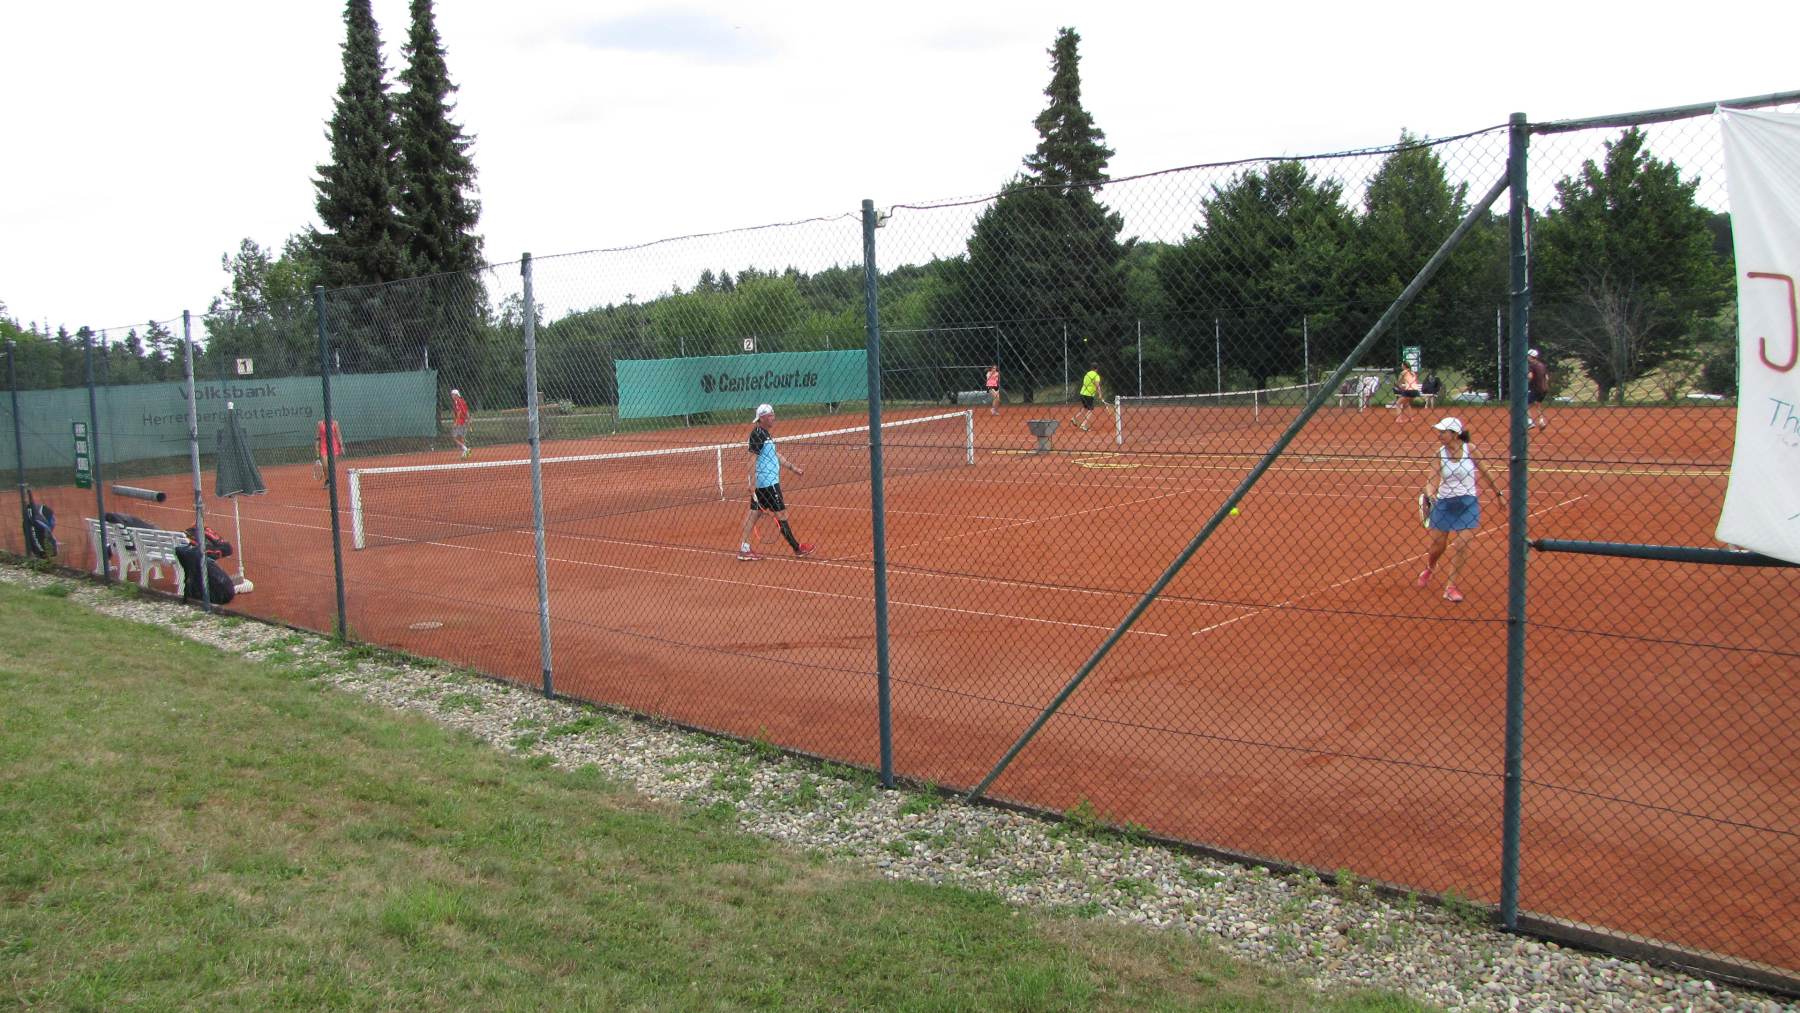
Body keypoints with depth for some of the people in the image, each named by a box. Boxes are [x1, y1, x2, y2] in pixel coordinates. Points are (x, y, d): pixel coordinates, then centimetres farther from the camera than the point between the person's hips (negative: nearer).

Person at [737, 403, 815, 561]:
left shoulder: (764, 433, 15)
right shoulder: (757, 434, -16)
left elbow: (775, 454, 22)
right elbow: (753, 459, -20)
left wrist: (792, 467, 23)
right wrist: (753, 482, -24)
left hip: (760, 483, 10)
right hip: (767, 482, -10)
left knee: (754, 513, 9)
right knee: (781, 513, -1)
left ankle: (743, 548, 10)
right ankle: (797, 548, 7)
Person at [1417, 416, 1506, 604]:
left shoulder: (1469, 449, -7)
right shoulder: (1440, 453, -6)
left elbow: (1484, 473, 7)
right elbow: (1431, 478, -12)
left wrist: (1498, 493, 15)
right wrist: (1430, 494, -33)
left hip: (1467, 503, -1)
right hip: (1444, 503, 1)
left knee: (1461, 545, -9)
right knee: (1438, 547, 8)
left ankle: (1451, 587, -1)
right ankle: (1429, 568, 41)